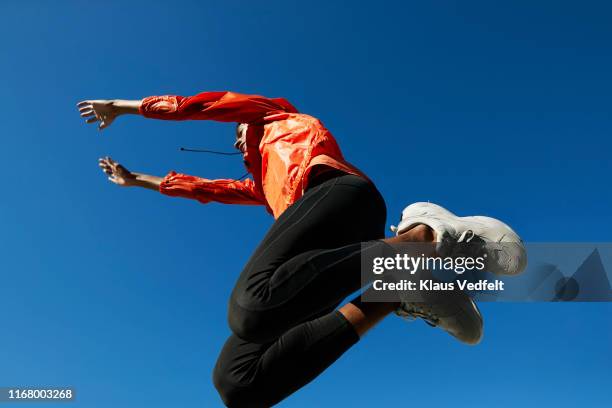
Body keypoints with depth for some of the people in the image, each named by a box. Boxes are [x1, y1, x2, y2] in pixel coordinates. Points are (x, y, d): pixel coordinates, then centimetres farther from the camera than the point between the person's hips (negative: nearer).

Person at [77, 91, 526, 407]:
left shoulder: (276, 114, 32)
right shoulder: (263, 182, 45)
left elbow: (196, 104, 29)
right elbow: (206, 188, 50)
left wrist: (122, 106, 42)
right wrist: (136, 179, 59)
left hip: (337, 189, -7)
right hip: (331, 258, 8)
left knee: (251, 307, -36)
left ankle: (421, 237, -29)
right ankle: (394, 296, -21)